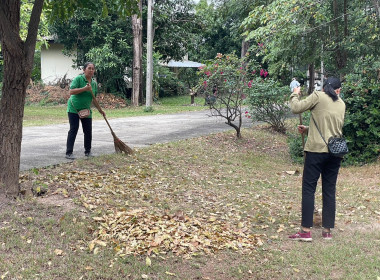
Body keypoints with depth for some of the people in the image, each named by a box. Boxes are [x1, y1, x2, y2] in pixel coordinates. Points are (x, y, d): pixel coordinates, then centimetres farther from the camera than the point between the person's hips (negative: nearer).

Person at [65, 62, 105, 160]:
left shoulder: (94, 83, 7)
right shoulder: (78, 78, -11)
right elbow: (71, 91, -20)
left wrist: (100, 110, 15)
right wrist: (84, 88, -27)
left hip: (86, 109, 6)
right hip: (74, 108, -5)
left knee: (88, 131, 6)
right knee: (73, 130, -7)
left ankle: (88, 152, 22)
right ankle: (69, 153, -3)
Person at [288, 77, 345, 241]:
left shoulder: (318, 96, -3)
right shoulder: (342, 104, 14)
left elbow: (296, 108, -4)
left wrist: (295, 95, 13)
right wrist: (307, 129, 26)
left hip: (316, 150, -5)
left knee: (308, 189, -1)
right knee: (329, 191, 10)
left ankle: (306, 231, -2)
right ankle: (327, 230, 15)